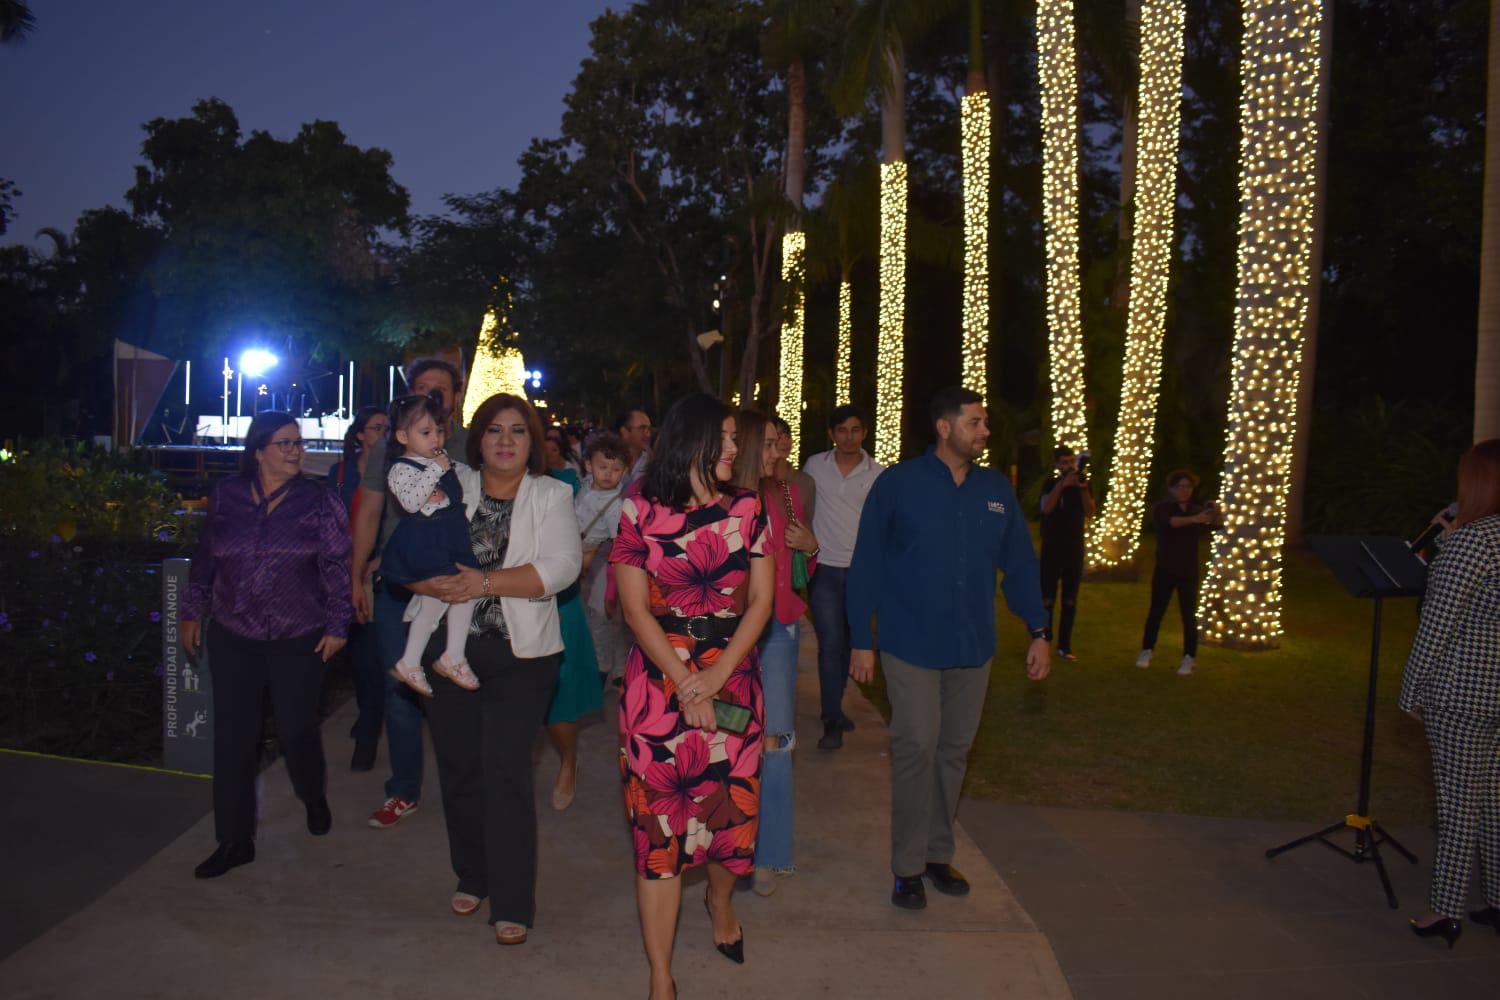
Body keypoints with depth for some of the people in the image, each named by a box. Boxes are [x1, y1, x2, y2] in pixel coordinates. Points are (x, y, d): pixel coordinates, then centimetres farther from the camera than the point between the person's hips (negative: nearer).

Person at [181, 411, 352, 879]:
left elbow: (337, 566, -4)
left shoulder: (319, 500, -4)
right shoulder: (226, 496, 2)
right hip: (234, 637, 2)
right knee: (233, 738, 3)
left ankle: (313, 798, 36)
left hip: (300, 640, -2)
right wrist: (193, 612, 12)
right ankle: (234, 840, 15)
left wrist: (337, 625, -6)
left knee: (296, 731, 5)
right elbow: (206, 558, 12)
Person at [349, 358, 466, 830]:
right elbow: (368, 514, 9)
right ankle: (404, 791, 22)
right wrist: (356, 577, 6)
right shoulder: (387, 448, 7)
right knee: (398, 688, 8)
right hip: (395, 587, 3)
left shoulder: (471, 450, -1)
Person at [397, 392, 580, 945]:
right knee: (458, 765, 11)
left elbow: (562, 566, -14)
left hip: (522, 654, -3)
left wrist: (487, 581, -22)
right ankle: (472, 876, 32)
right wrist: (439, 583, -21)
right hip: (450, 647, 3)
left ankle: (512, 903, 6)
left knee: (506, 767, -6)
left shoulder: (551, 496, 2)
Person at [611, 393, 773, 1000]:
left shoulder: (746, 508, 5)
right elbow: (636, 610, -5)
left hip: (733, 679, 2)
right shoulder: (641, 511, -2)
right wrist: (687, 685, -12)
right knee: (657, 823, 0)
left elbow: (761, 600, 0)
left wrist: (715, 676, -10)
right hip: (658, 680, -2)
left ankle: (720, 899, 44)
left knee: (730, 805, 11)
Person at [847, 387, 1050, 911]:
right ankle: (908, 866, 12)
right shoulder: (897, 484, -7)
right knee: (916, 748, -3)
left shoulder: (996, 489, 5)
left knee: (954, 750, 12)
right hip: (911, 646, -4)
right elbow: (865, 567, -5)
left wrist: (1038, 632, 5)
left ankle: (938, 853, 28)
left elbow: (1020, 563, 10)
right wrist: (861, 641, -6)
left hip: (972, 649, 4)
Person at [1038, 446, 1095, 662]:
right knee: (1047, 599, -5)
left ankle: (1064, 645, 7)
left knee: (1070, 600, 3)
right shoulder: (1051, 484, 2)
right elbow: (1046, 508, -16)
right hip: (1052, 548, -2)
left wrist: (1083, 488, -22)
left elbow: (1090, 513, -8)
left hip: (1075, 549, 2)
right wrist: (1062, 484, -26)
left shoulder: (1084, 484, 5)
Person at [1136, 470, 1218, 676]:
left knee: (1189, 615, -3)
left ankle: (1189, 658, 2)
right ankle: (1146, 651, 18)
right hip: (1164, 570, -1)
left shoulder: (1197, 510, 7)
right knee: (1156, 612, 4)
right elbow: (1169, 522, -26)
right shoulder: (1161, 509, -4)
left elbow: (1214, 524, -9)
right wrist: (1193, 519, -42)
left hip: (1188, 572, 2)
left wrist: (1213, 517, -33)